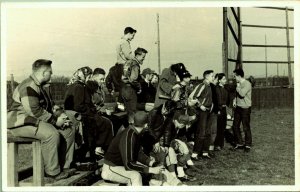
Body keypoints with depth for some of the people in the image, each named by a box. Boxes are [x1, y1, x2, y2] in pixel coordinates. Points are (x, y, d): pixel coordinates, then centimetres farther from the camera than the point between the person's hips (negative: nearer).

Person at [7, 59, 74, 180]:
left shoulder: (44, 86, 14)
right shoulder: (28, 87, -20)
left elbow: (48, 107, 18)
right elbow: (35, 112, -27)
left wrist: (59, 117, -1)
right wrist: (55, 121, -20)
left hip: (40, 120, 10)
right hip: (22, 123, -10)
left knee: (68, 131, 1)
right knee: (52, 134, -33)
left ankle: (65, 166, 3)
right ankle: (52, 172, -21)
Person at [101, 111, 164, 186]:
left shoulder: (135, 132, -2)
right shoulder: (128, 137, -31)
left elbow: (138, 152, 9)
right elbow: (128, 164, -33)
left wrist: (149, 161, -9)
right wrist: (151, 170, -32)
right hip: (110, 168, -10)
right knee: (135, 176, -30)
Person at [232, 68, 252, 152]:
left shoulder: (247, 84, -15)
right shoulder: (238, 84, 10)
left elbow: (242, 94, -27)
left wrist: (238, 87, -11)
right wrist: (235, 100, 5)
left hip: (245, 108, -8)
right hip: (238, 107, 8)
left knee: (246, 128, 0)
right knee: (235, 126, 10)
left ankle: (247, 145, 13)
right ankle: (240, 143, 23)